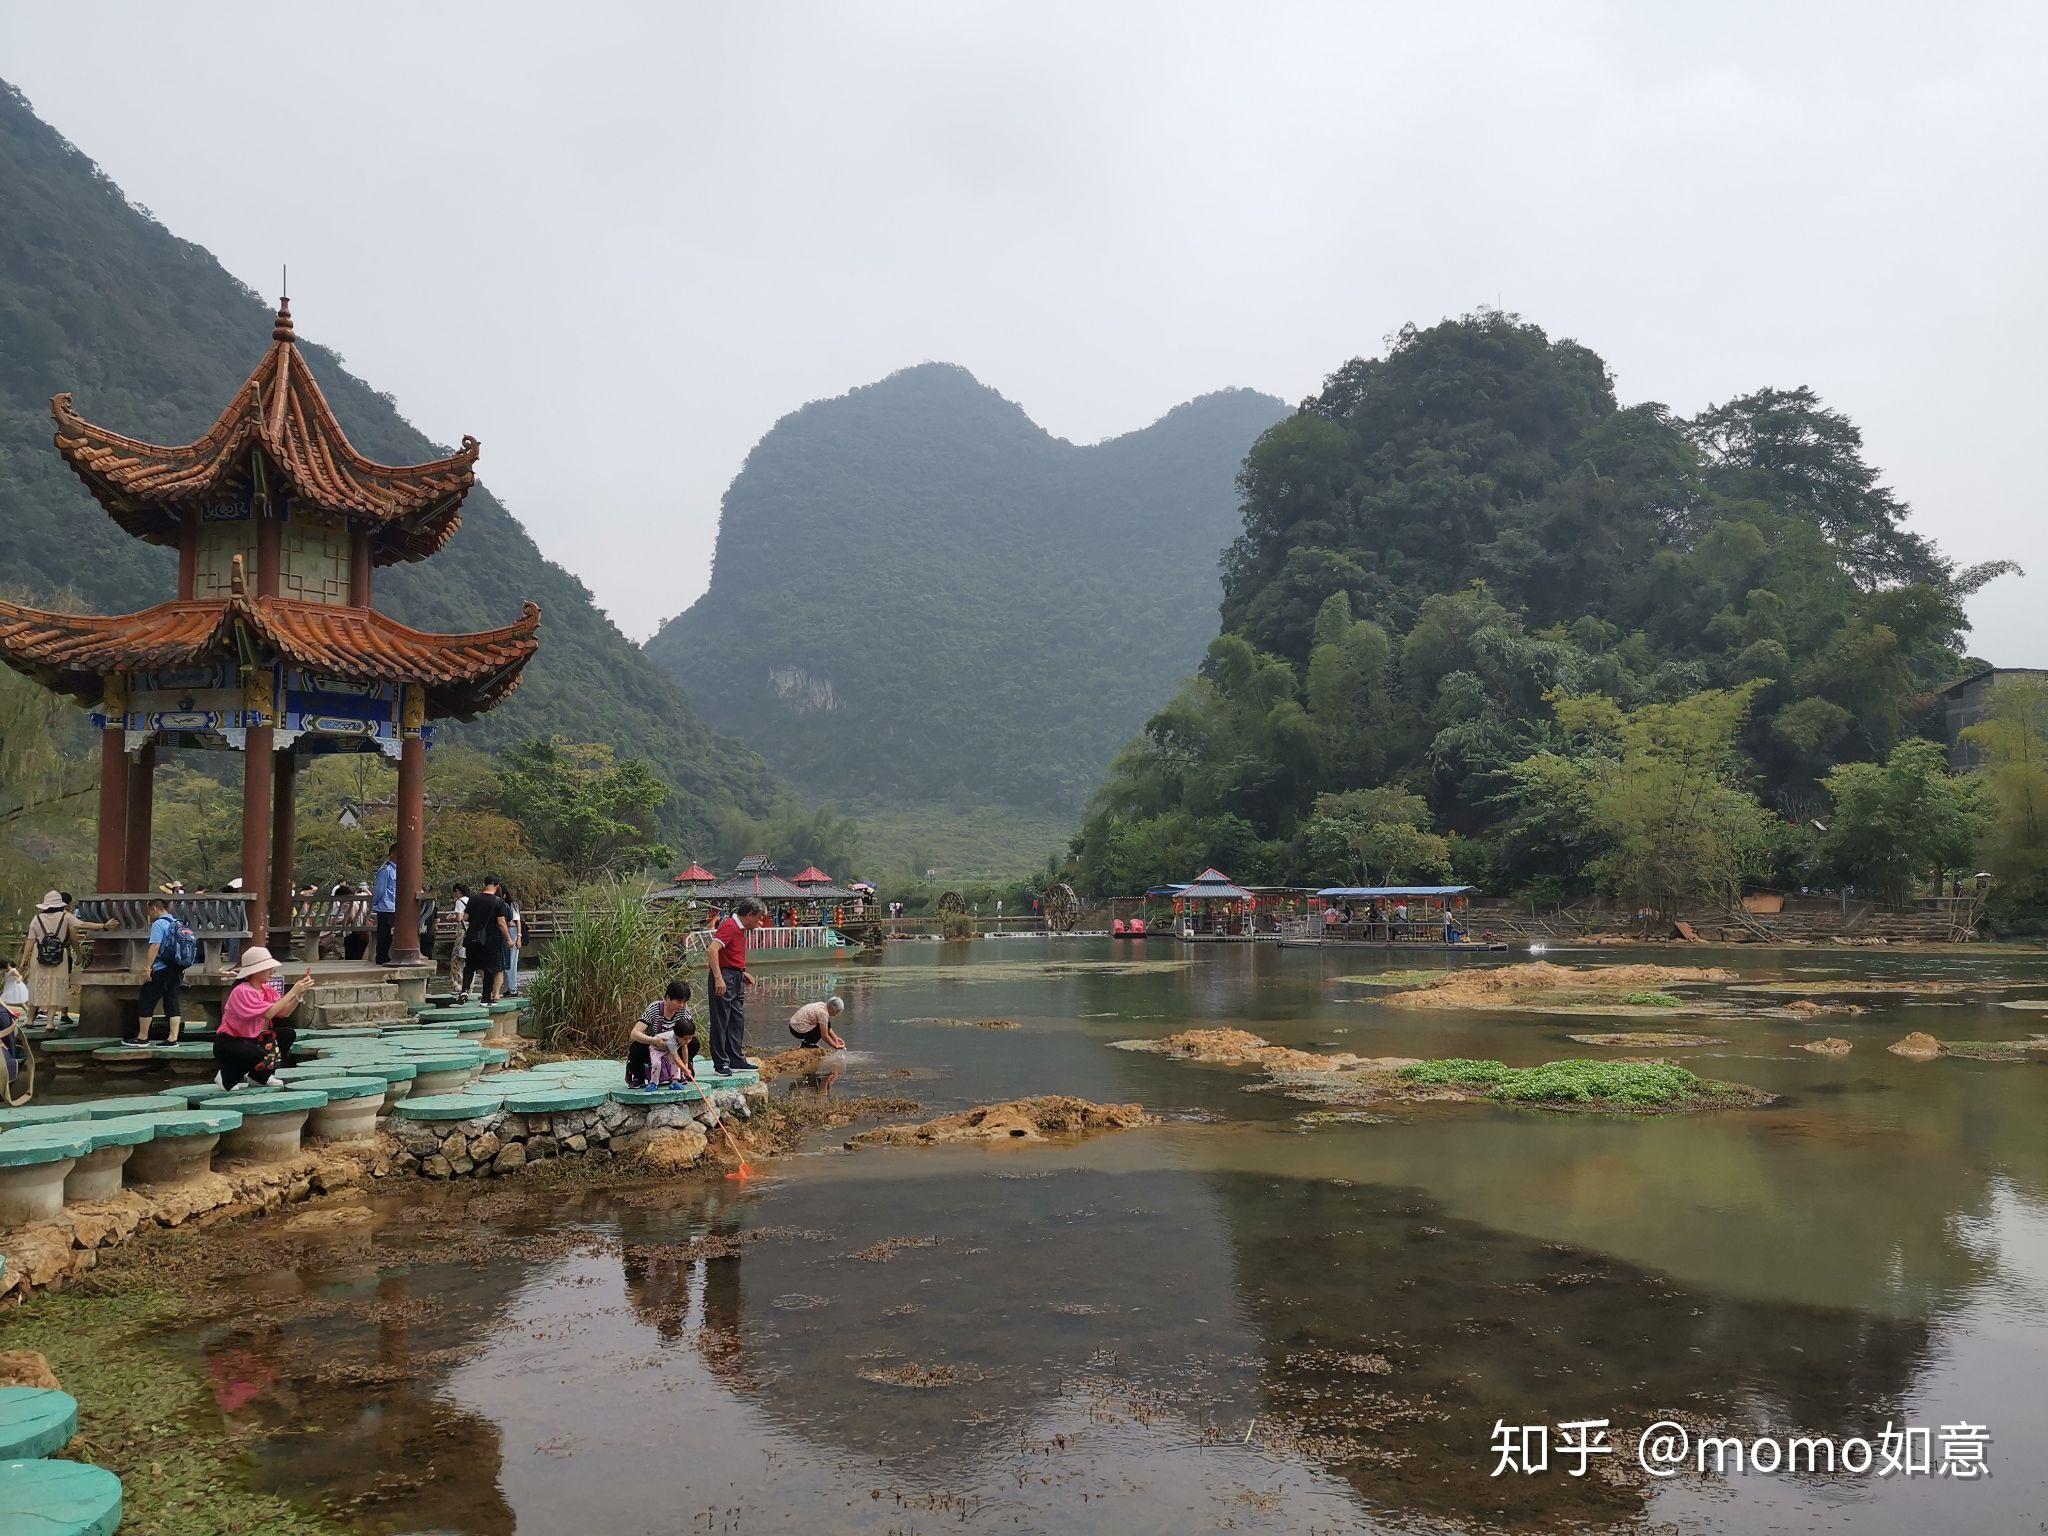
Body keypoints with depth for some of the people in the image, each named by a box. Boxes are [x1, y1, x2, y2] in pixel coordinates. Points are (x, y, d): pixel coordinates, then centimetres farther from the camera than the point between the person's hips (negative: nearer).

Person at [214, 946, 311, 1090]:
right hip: (228, 1044, -8)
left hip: (251, 1039, 8)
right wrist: (293, 991, -29)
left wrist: (300, 993, -17)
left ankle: (259, 1077, 9)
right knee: (265, 1057, -31)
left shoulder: (267, 990, 3)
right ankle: (227, 1077, -2)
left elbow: (284, 1013, -6)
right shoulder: (242, 992, -22)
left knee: (288, 1034, -6)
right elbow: (269, 1013, -32)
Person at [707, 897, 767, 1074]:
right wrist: (718, 978, -32)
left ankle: (737, 1061, 19)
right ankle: (721, 1064, 1)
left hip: (737, 979, 10)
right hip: (724, 978, -10)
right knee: (721, 1022, -3)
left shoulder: (740, 928, 16)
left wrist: (743, 973, 18)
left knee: (737, 1021, 12)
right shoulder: (730, 926, -14)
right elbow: (713, 949, -27)